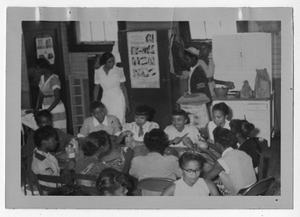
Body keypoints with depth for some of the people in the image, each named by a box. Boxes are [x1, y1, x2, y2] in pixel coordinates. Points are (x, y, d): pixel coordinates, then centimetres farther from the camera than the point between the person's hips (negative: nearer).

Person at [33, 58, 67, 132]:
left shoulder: (54, 79, -14)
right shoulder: (42, 78, 10)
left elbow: (57, 98, -18)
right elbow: (41, 95, 13)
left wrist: (48, 110, -22)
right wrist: (37, 108, 1)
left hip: (55, 108, -7)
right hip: (46, 108, 7)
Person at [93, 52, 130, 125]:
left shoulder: (118, 70, -6)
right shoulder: (98, 72, -2)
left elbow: (123, 87, 2)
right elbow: (96, 88, 8)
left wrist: (127, 102, 2)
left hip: (118, 99, -2)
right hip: (106, 99, 2)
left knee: (120, 123, -7)